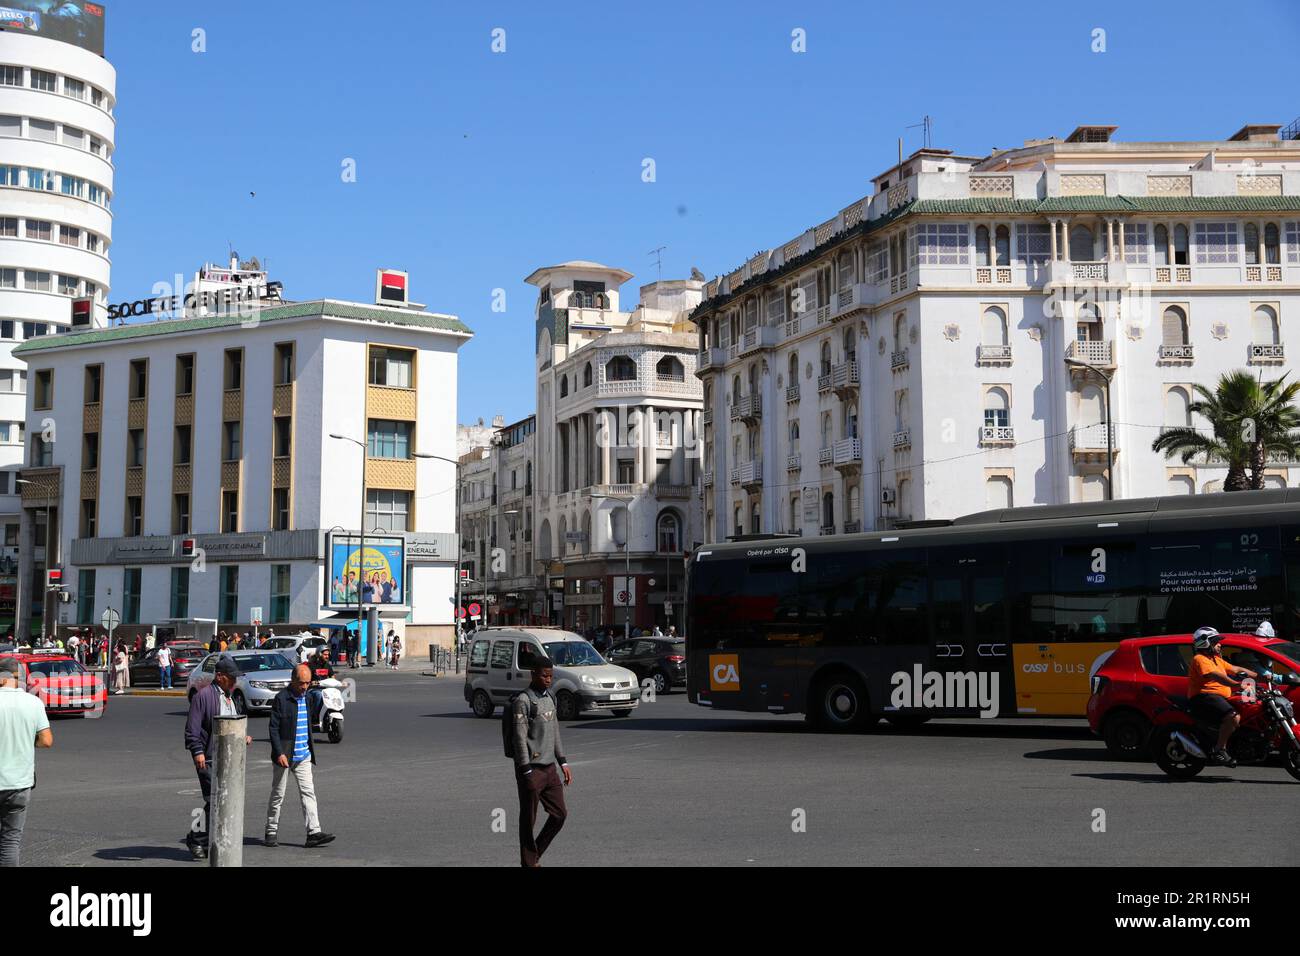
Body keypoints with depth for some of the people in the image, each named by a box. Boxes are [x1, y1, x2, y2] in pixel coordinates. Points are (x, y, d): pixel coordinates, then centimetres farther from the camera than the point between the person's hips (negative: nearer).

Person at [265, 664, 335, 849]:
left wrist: (321, 702, 7)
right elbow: (273, 728, -13)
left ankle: (313, 833, -5)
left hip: (303, 756, 5)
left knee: (308, 793, -2)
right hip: (284, 756, -5)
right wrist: (279, 753, -18)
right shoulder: (281, 698, -11)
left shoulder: (309, 698, 9)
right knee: (278, 795, 6)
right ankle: (271, 833, 18)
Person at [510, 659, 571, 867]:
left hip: (549, 767, 8)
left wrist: (563, 763, 17)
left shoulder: (550, 698, 14)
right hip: (532, 768, -8)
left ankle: (536, 854, 22)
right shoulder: (523, 700, -11)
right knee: (528, 820, 1)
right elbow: (520, 738, -14)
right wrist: (527, 771, -18)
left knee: (560, 814, 7)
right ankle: (529, 862, 11)